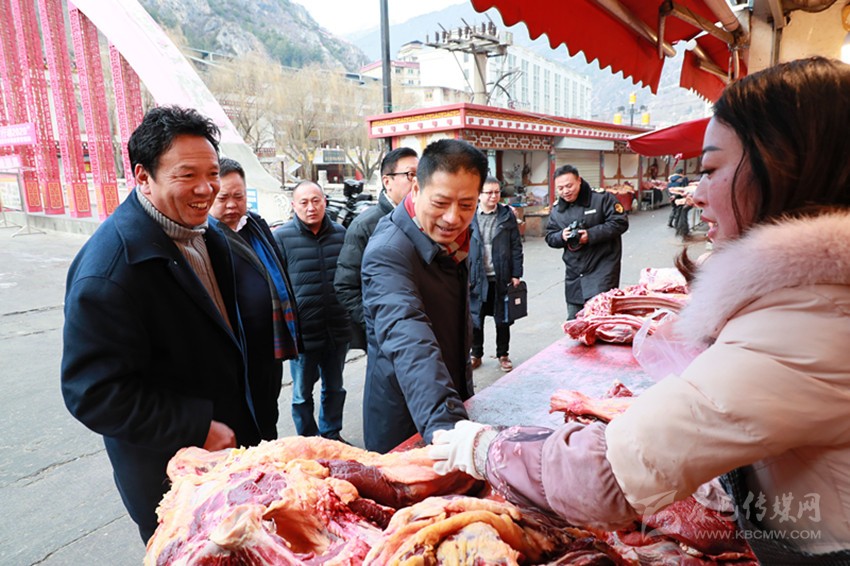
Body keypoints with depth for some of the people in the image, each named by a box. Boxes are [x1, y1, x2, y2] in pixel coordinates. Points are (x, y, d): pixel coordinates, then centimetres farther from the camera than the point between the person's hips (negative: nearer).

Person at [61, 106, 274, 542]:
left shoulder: (208, 236, 3)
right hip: (170, 475, -7)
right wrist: (198, 431, -23)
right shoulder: (109, 269, -26)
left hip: (231, 443, 8)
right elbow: (93, 393, -25)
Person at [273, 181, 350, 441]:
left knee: (334, 389, 19)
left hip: (337, 331, 4)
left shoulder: (340, 233, 5)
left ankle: (331, 434, 38)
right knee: (302, 394, 12)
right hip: (302, 332, -3)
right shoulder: (281, 237, -6)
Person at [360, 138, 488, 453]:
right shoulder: (388, 253, -30)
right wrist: (444, 424, -58)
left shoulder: (451, 236, -2)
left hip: (453, 402, 8)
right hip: (405, 419, -8)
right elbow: (408, 341, -46)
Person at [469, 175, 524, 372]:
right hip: (477, 277, 0)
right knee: (475, 318, 10)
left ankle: (503, 354, 28)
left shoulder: (507, 215, 1)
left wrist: (516, 274, -3)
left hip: (501, 277, 0)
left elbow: (516, 246, 2)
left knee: (502, 319, 12)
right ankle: (476, 354, 27)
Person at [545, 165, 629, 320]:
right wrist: (562, 236, -11)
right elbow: (550, 237, 12)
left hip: (602, 268, -5)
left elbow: (620, 222, -11)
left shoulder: (602, 198, -7)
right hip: (574, 272, 6)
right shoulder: (556, 210, 10)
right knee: (574, 320, 13)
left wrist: (591, 234, -21)